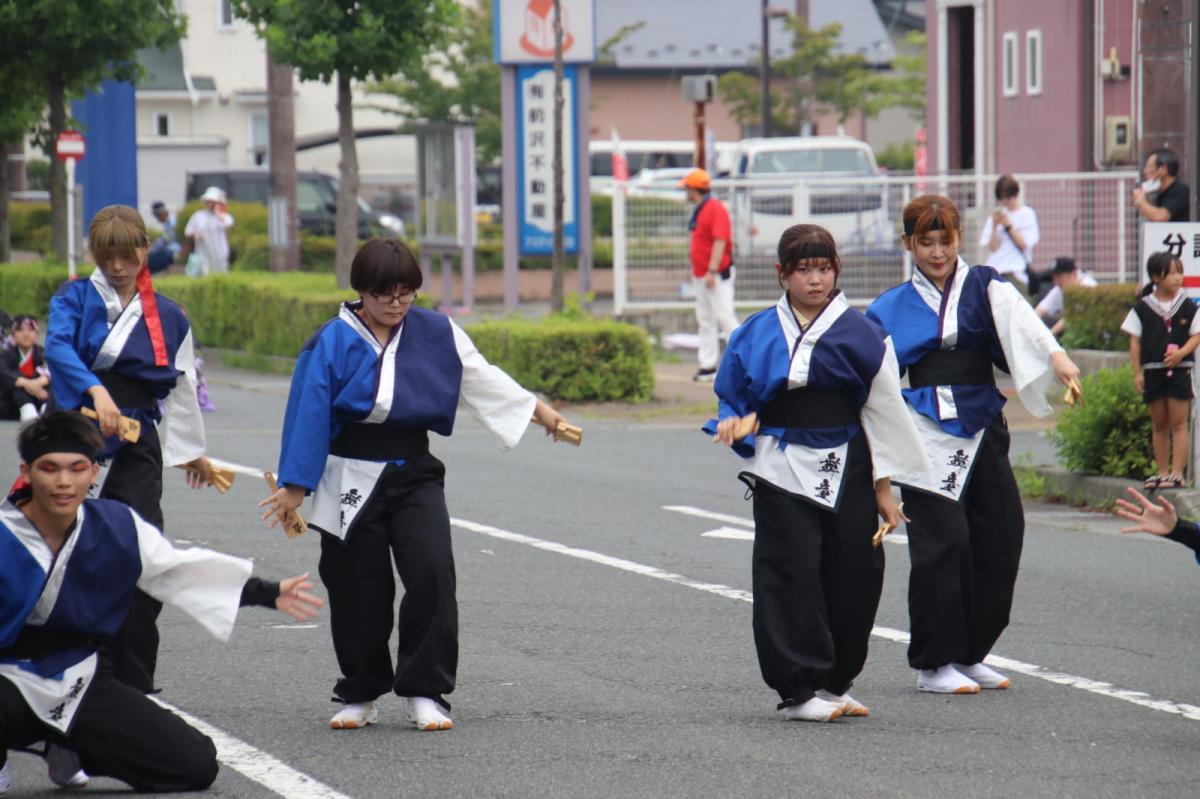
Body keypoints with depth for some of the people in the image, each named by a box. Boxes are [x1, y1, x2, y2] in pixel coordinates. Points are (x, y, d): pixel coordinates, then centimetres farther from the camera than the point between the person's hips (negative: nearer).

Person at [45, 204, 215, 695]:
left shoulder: (168, 317, 12)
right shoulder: (75, 299, 4)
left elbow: (181, 386, 21)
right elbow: (57, 346, -17)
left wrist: (191, 451, 28)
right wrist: (95, 391, -33)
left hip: (137, 443, 2)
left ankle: (135, 687, 2)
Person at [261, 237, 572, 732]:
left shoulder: (436, 334, 2)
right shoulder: (335, 343, -7)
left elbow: (481, 377, 12)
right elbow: (310, 413, -5)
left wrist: (539, 411, 12)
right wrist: (294, 487, -5)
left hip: (414, 473, 2)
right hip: (353, 481, -2)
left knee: (432, 572, -15)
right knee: (358, 589, 4)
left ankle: (424, 691, -7)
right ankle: (361, 694, 22)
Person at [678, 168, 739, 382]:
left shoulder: (716, 209, -15)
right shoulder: (699, 211, 16)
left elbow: (720, 242, -21)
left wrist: (712, 271, -25)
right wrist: (696, 271, 20)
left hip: (717, 275, -10)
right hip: (701, 274, 10)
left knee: (724, 316, -11)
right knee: (704, 320, 10)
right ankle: (707, 365, 13)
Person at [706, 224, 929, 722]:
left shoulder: (859, 335, 1)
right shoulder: (757, 334, 5)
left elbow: (883, 411, 4)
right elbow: (734, 396, 17)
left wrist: (883, 486, 3)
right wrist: (732, 422, -7)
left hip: (845, 471, 1)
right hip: (781, 470, 0)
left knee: (852, 578, 5)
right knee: (791, 574, -8)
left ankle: (833, 682, 22)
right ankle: (799, 690, -2)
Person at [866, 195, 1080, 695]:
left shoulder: (985, 288, 7)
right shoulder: (893, 308, 9)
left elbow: (1019, 321, -14)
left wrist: (1056, 357, -33)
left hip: (981, 428, 2)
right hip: (926, 433, -2)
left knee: (999, 536, 1)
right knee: (942, 541, -10)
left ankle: (969, 654, 16)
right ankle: (933, 664, -2)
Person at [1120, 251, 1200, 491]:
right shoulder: (1142, 308, 1)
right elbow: (1135, 341, 3)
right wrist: (1137, 373, -2)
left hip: (1179, 369, -1)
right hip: (1152, 370, 1)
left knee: (1179, 423, -4)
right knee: (1159, 424, 9)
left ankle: (1176, 473, -4)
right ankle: (1162, 472, 16)